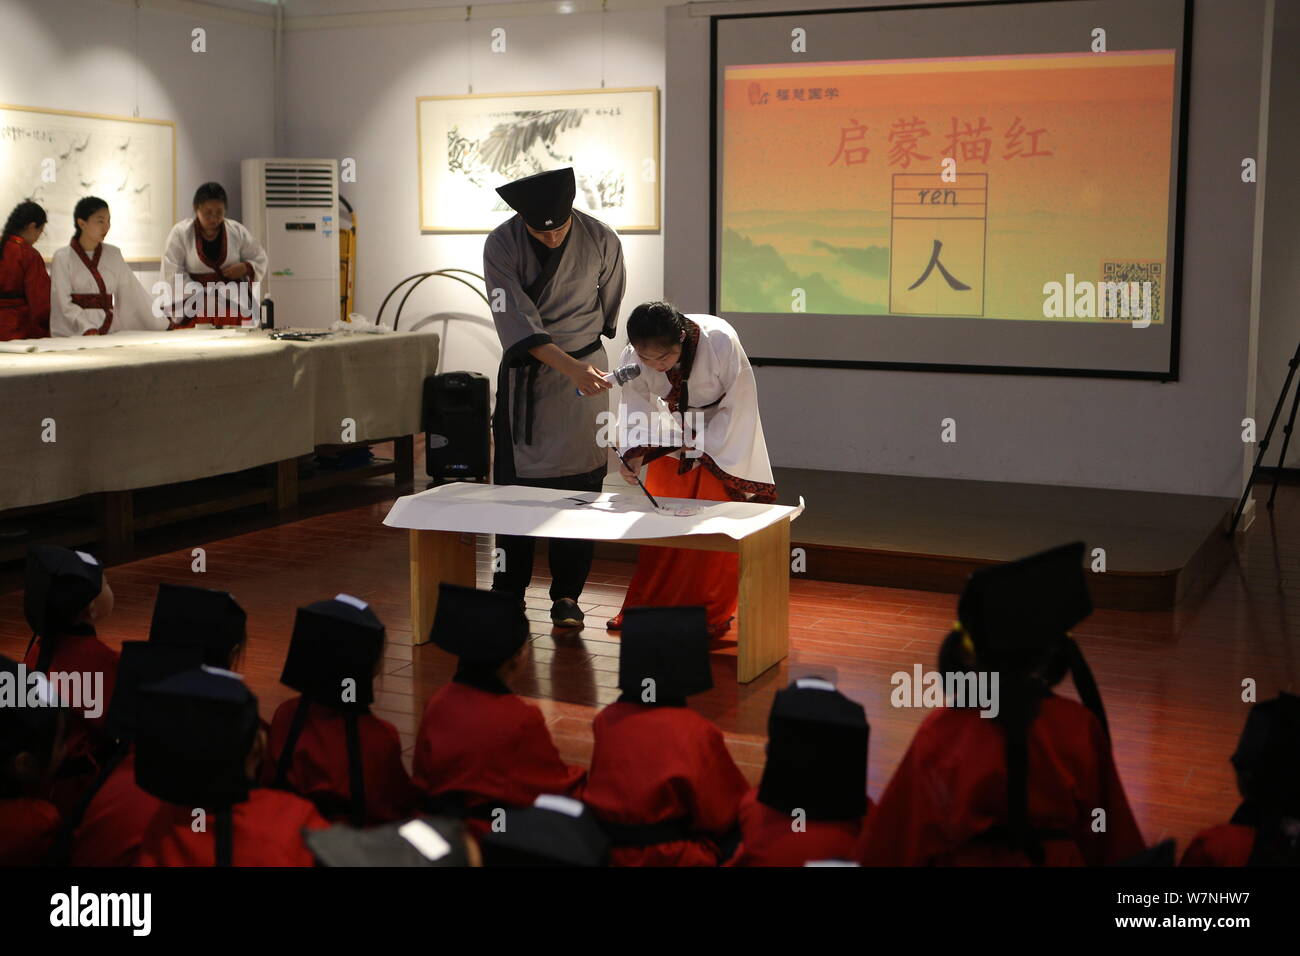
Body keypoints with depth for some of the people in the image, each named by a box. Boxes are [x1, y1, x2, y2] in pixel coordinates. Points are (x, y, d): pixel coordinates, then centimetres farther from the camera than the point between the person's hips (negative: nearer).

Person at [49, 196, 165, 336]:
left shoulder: (113, 254, 14)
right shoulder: (62, 258, 2)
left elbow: (134, 292, 13)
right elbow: (65, 304, -5)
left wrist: (163, 324, 7)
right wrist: (87, 329, -20)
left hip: (109, 332, 4)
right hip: (74, 334, -4)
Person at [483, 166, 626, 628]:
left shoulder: (602, 241, -11)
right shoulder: (501, 245, -14)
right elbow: (517, 323, -21)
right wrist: (569, 366, -32)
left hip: (585, 368, 0)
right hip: (524, 373, 0)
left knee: (577, 486, -1)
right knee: (514, 483, 6)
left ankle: (567, 595, 9)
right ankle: (509, 592, 19)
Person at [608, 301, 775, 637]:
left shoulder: (720, 342, -32)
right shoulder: (633, 357, -22)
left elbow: (738, 404, -22)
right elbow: (636, 407, -11)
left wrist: (703, 447, -19)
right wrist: (633, 455, -27)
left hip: (722, 438, -3)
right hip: (673, 444, 4)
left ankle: (714, 613, 7)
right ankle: (647, 605, 18)